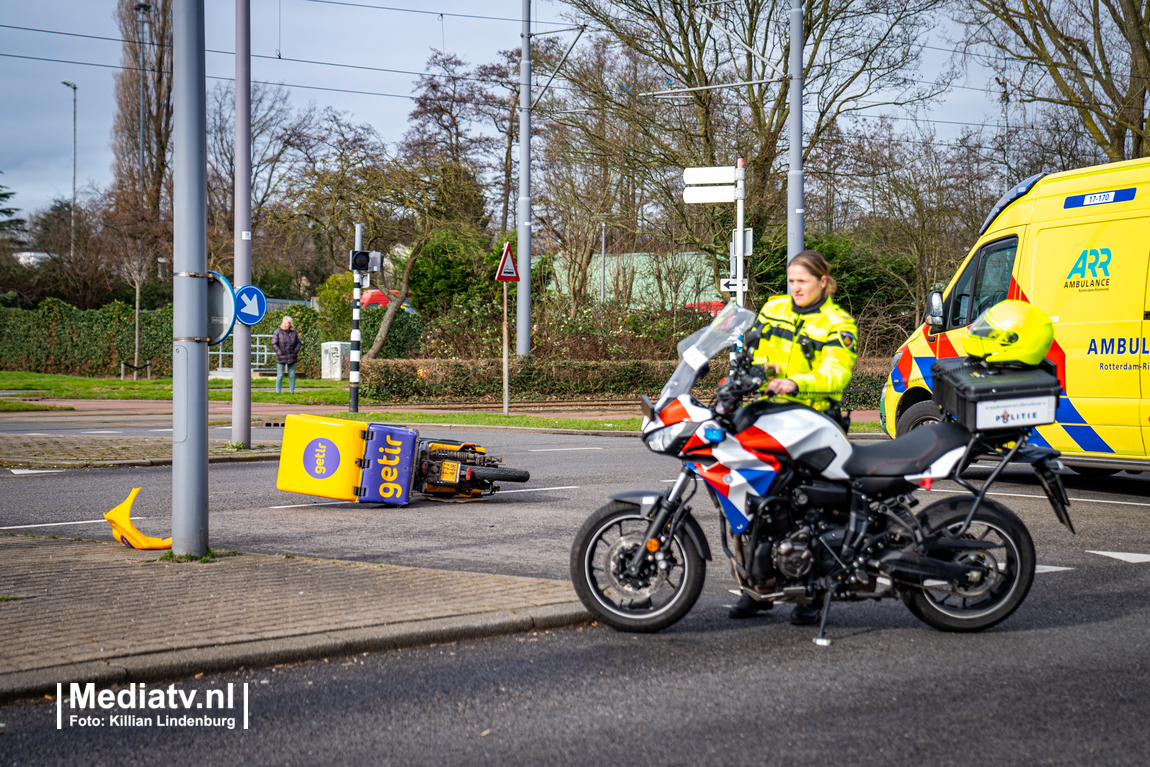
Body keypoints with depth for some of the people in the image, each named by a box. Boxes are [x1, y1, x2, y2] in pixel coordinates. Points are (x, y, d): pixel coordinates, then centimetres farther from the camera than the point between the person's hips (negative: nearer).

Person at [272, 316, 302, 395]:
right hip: (281, 358, -3)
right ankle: (278, 391, 7)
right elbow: (274, 344, -8)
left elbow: (299, 343, 12)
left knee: (292, 375, 5)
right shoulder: (278, 332, -6)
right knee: (280, 375, 0)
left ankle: (292, 391, 12)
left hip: (292, 358, 3)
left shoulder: (294, 332, 4)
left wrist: (296, 351, -3)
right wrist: (279, 353, -14)